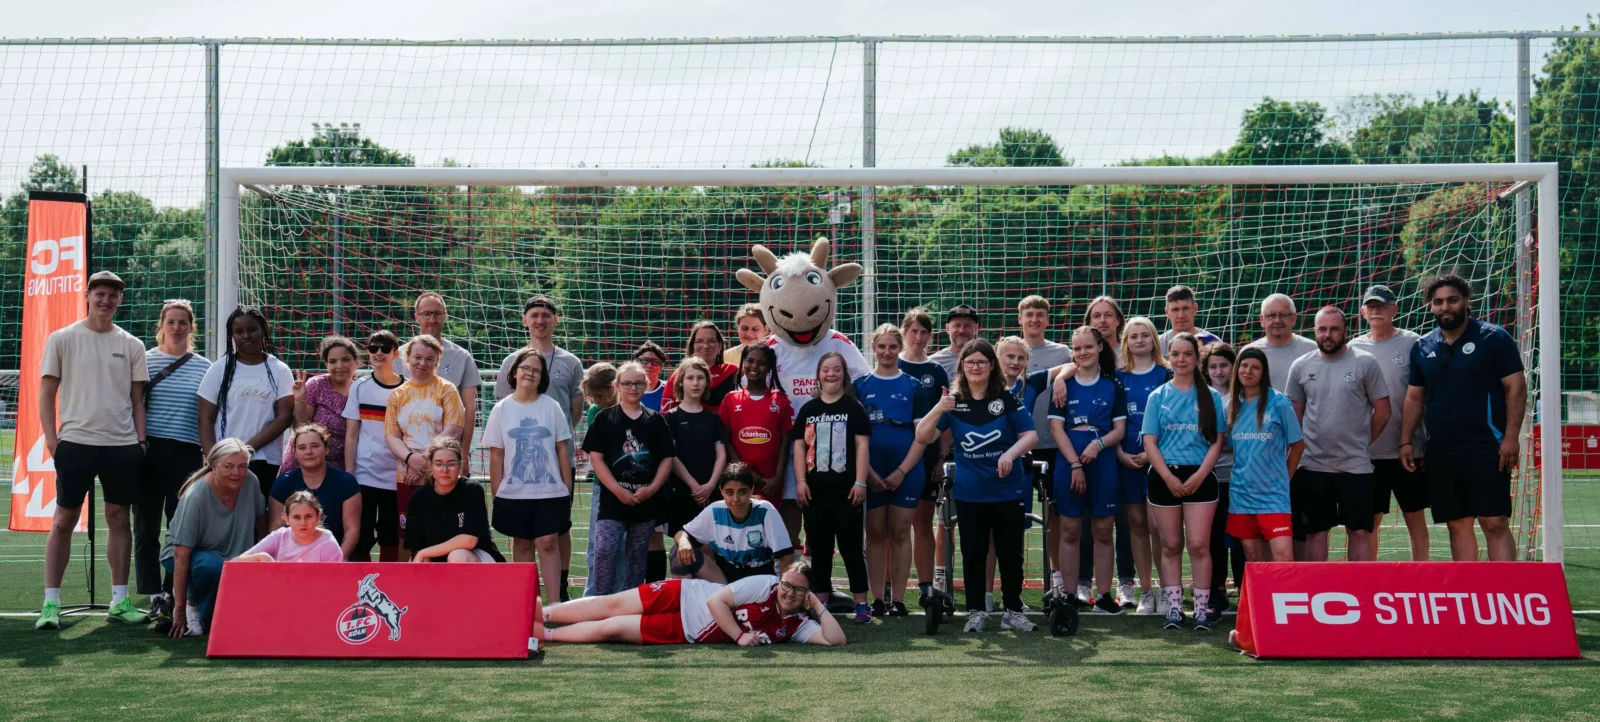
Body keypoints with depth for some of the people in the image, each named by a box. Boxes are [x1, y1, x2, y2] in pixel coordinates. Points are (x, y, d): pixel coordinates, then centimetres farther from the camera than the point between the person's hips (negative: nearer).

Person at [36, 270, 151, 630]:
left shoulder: (131, 345, 9)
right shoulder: (62, 339, 3)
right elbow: (47, 392, 3)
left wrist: (140, 439, 3)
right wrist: (51, 437, -5)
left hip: (122, 445, 2)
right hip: (75, 442, -2)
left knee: (119, 519, 7)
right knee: (64, 520, 0)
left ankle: (120, 600, 14)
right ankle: (51, 603, 5)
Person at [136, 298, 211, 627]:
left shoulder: (204, 367, 8)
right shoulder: (145, 360, 5)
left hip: (187, 453, 0)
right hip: (150, 451, 0)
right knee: (146, 527, 3)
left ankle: (172, 595, 9)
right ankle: (154, 596, 10)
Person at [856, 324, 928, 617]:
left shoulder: (913, 387, 6)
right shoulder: (861, 386, 6)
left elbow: (921, 434, 2)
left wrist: (902, 471, -8)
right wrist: (868, 472, -8)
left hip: (906, 471, 0)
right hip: (871, 473, 0)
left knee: (900, 533, 2)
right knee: (875, 533, 3)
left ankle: (898, 600, 6)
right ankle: (877, 599, 7)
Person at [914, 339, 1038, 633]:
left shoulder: (1007, 400, -3)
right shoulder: (954, 402, 0)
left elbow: (1030, 434, -4)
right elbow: (923, 437, -6)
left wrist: (1011, 453, -24)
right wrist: (937, 411, -24)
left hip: (1008, 491, -1)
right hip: (969, 493, 1)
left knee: (1010, 553, 5)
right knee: (973, 553, 7)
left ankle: (1013, 611, 16)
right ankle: (976, 611, 17)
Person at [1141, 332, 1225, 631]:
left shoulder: (1211, 397, 5)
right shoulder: (1158, 397, 7)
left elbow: (1217, 442, 2)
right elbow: (1150, 442, 2)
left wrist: (1199, 475, -10)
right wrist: (1169, 477, -10)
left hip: (1200, 477, -1)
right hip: (1165, 478, 1)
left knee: (1199, 545, -5)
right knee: (1171, 545, 5)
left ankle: (1202, 607, 1)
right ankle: (1173, 607, 10)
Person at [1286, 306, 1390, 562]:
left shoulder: (1365, 363, -3)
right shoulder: (1301, 366, 5)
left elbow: (1382, 411, 1)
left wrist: (1361, 443, 5)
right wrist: (1299, 450, 7)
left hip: (1356, 465, -2)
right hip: (1312, 466, 2)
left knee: (1359, 531, 3)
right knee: (1316, 532, 8)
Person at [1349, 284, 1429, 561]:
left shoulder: (1412, 344, -1)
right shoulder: (1353, 348, 7)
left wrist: (1430, 440, -4)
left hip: (1408, 450, -2)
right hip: (1367, 452, 2)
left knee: (1415, 517, 6)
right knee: (1369, 522, 7)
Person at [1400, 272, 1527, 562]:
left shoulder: (1493, 338, -3)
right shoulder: (1422, 347, 10)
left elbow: (1516, 386, -6)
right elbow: (1414, 398, 15)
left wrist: (1511, 437, -13)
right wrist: (1406, 441, 7)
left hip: (1486, 450, -5)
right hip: (1440, 454, 5)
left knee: (1494, 523, -6)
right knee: (1458, 526, 8)